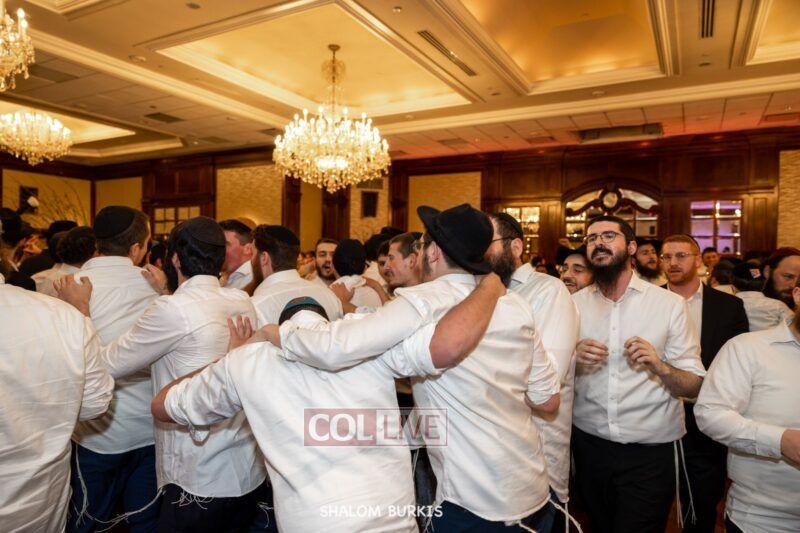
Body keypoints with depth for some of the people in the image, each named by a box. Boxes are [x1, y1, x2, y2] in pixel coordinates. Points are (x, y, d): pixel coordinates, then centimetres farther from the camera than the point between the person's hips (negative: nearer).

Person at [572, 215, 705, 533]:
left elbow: (694, 386, -6)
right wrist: (574, 357, -17)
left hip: (649, 451, -3)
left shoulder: (670, 304, -6)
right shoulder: (574, 304, 1)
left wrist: (659, 366, -25)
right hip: (589, 444, 3)